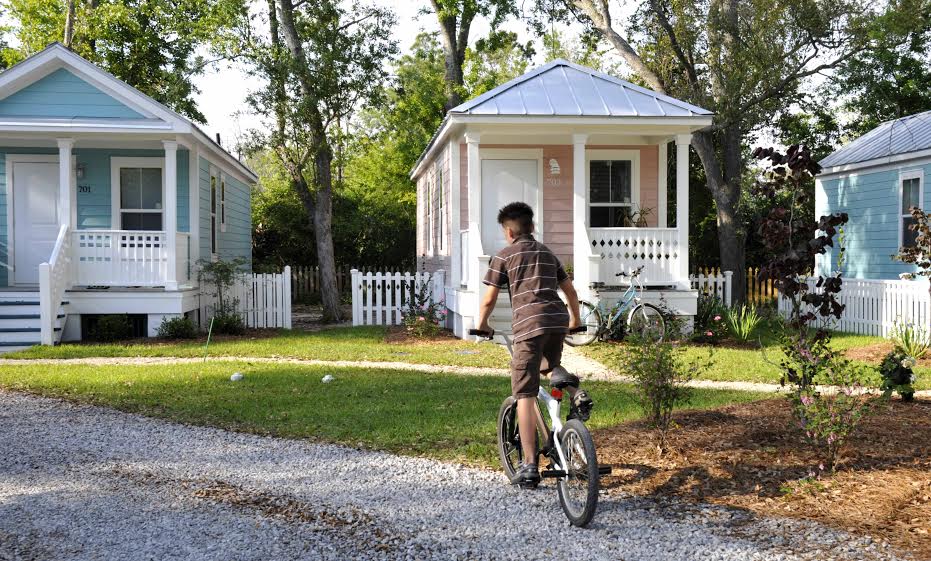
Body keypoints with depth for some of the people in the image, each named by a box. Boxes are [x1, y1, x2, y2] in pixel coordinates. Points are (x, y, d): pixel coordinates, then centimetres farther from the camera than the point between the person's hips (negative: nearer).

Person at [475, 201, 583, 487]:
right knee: (549, 367, 35)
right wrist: (575, 318, 42)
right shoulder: (547, 253, 24)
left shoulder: (504, 256, 10)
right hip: (557, 321, 5)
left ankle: (529, 465, -6)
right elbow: (570, 290, 26)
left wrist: (481, 325, 23)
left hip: (529, 324, -5)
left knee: (525, 395, -2)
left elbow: (489, 299, 6)